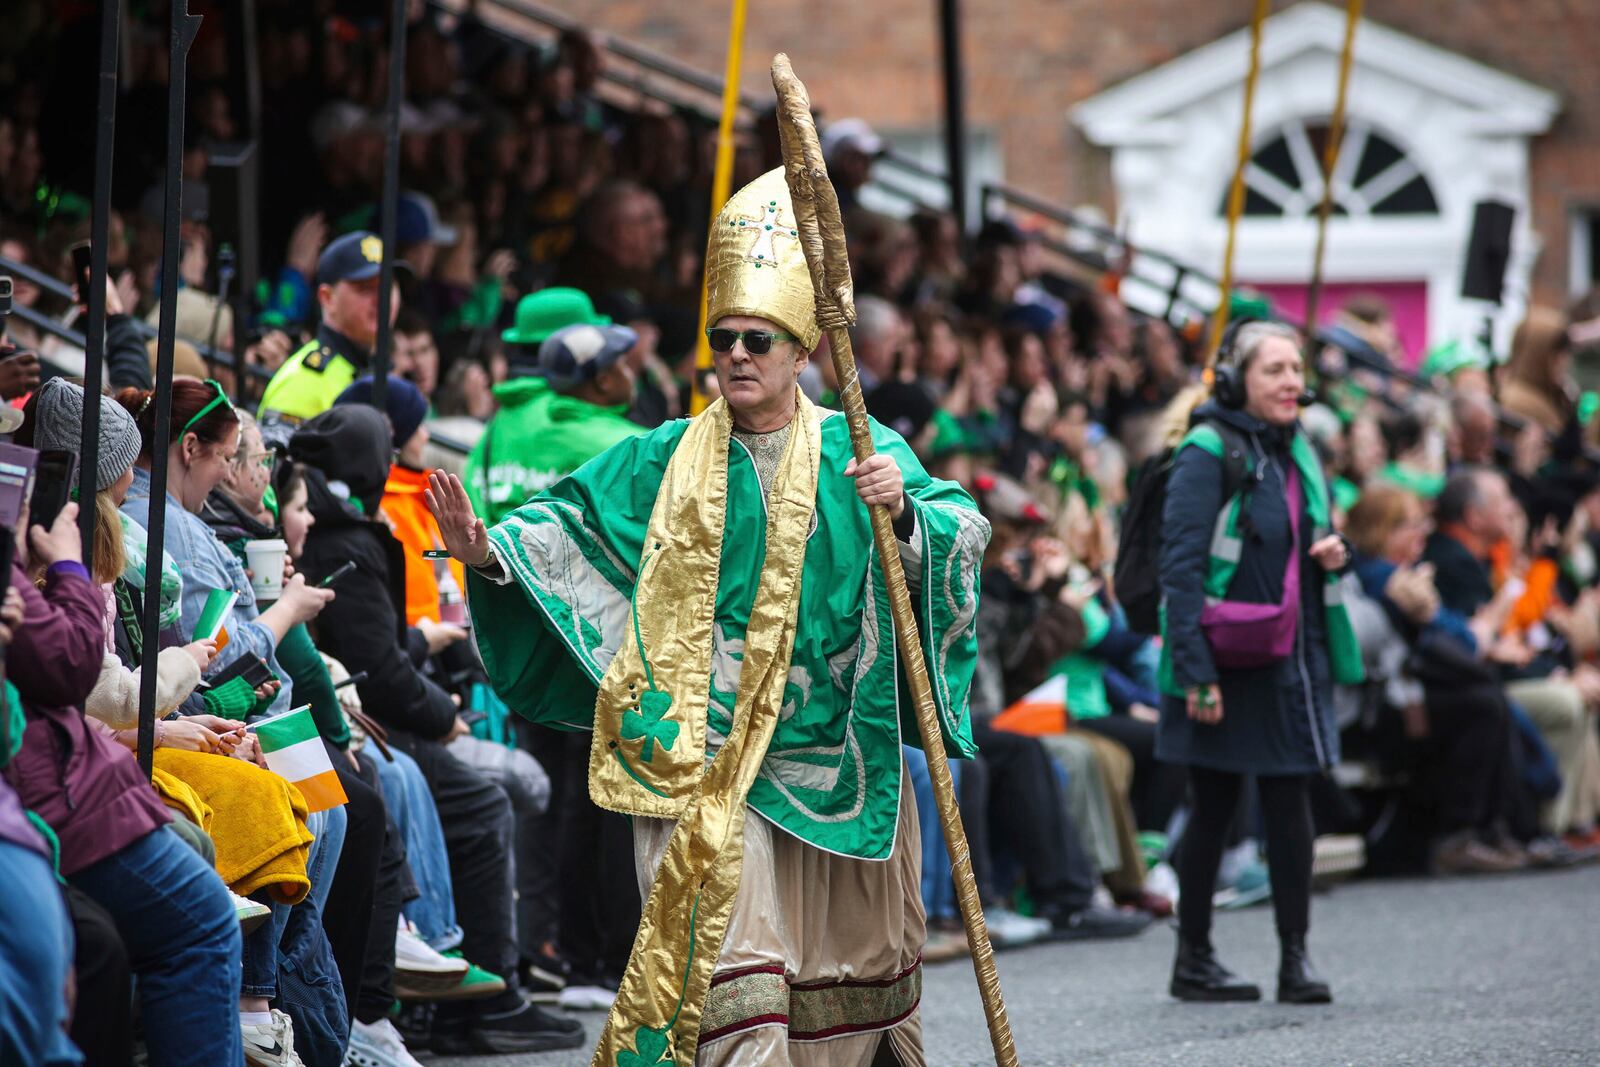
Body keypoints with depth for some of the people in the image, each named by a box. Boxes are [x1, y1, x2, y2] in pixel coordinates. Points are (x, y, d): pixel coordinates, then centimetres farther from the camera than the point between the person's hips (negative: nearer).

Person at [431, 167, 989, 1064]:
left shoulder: (858, 453, 1)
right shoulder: (670, 461, 6)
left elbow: (964, 526, -12)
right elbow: (570, 522, 2)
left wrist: (904, 510, -33)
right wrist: (489, 551, -17)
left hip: (832, 752, 1)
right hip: (705, 749, -1)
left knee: (850, 957, 13)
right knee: (728, 957, -12)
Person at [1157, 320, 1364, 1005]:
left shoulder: (1297, 452, 12)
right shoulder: (1207, 452, -11)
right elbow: (1182, 565, -16)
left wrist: (1332, 553, 0)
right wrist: (1196, 674, -21)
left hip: (1292, 658, 6)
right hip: (1226, 661, -6)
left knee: (1290, 804, 1)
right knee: (1214, 808, 3)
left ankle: (1296, 959, 5)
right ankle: (1193, 960, 13)